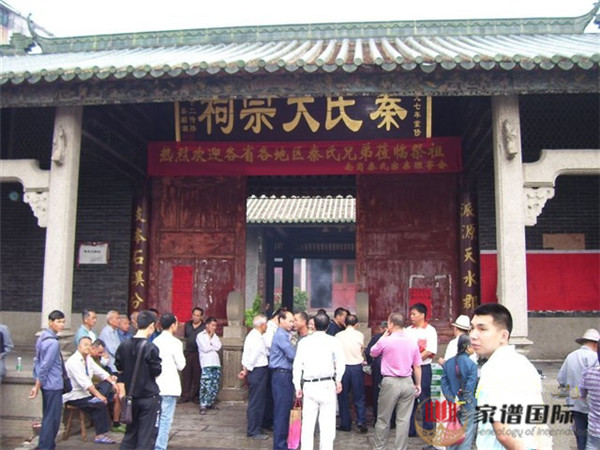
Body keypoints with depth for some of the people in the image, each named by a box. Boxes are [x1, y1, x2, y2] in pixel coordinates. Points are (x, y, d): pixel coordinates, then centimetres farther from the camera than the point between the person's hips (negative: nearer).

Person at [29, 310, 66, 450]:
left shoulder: (43, 337, 10)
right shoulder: (53, 342, -20)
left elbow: (38, 362, 14)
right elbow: (45, 366, -20)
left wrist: (37, 384, 16)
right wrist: (37, 386, -13)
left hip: (48, 384, 10)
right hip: (53, 385, -10)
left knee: (48, 416, 17)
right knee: (52, 418, -1)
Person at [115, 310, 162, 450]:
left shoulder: (124, 345, 0)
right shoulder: (150, 348, -18)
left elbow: (119, 369, 9)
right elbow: (157, 372, -14)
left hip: (131, 395, 6)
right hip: (149, 396, -6)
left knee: (130, 433, 19)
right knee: (147, 435, 4)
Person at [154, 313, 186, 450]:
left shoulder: (156, 341, 5)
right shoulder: (175, 342, -12)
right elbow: (181, 365, -8)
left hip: (156, 385, 6)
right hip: (169, 386, -6)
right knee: (165, 419, -1)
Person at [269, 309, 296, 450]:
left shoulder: (285, 335, 17)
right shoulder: (281, 335, -14)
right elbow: (293, 355, -18)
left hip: (286, 375, 10)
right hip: (281, 375, -10)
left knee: (286, 409, 16)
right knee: (281, 411, -4)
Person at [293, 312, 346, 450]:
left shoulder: (304, 341, 5)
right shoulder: (333, 341, -1)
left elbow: (297, 365, 2)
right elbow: (341, 362, -9)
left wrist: (298, 387, 8)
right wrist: (338, 380, 5)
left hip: (308, 385, 2)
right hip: (327, 385, -2)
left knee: (307, 422, 9)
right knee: (327, 423, 3)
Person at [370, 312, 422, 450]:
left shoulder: (385, 341, -9)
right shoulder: (413, 342, 1)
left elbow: (372, 353, 10)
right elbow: (417, 366, 6)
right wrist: (418, 384, 17)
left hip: (390, 382, -3)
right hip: (407, 382, 3)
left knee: (383, 419, 10)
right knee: (403, 420, 7)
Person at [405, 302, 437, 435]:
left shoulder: (430, 331, -4)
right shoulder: (408, 330, 11)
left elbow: (430, 351, -13)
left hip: (423, 368, -5)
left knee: (424, 399, 0)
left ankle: (428, 430, 10)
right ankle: (410, 429, 19)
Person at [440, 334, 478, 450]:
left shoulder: (448, 363, 1)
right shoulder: (471, 364, -14)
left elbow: (444, 384, -2)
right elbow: (470, 387, -16)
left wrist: (453, 401, -6)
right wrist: (462, 402, -7)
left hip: (453, 406, 5)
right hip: (467, 406, -5)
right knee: (466, 435, 5)